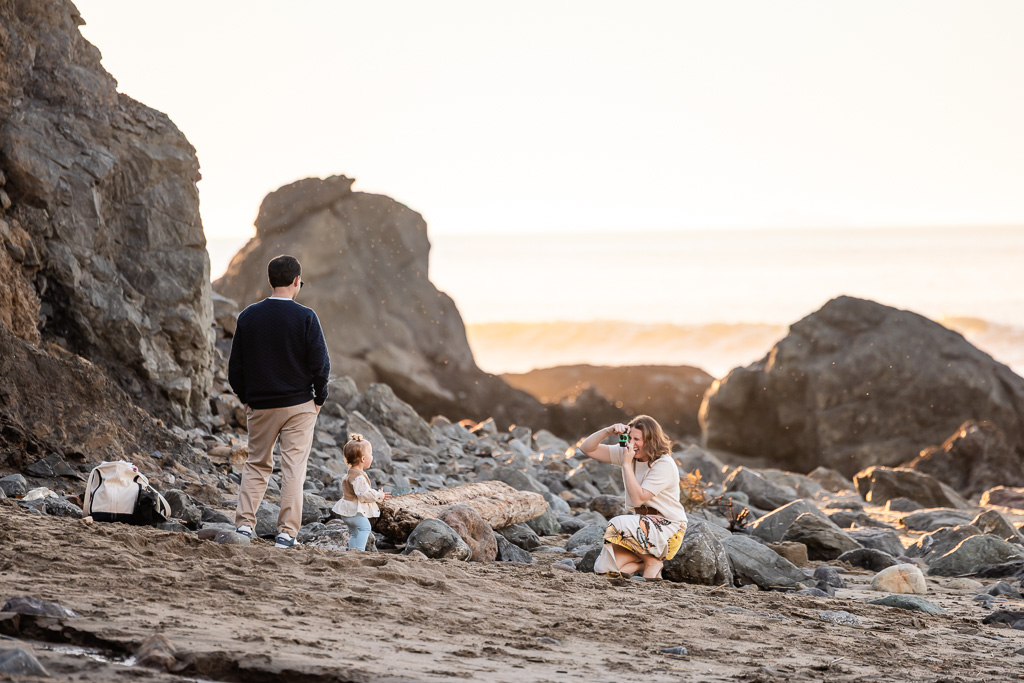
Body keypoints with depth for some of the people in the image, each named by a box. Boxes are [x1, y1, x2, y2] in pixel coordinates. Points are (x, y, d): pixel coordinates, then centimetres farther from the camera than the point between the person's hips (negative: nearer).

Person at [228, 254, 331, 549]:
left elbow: (235, 366, 4)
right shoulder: (305, 317, -10)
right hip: (298, 403, -3)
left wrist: (245, 398, 16)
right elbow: (320, 363, -9)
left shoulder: (248, 316, 0)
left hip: (260, 405, 3)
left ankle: (244, 523, 3)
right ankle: (287, 532, -3)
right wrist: (319, 397, 5)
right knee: (294, 467, 2)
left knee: (256, 464, 15)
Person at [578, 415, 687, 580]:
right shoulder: (626, 453, 3)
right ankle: (644, 561, 9)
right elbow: (587, 448, 2)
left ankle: (653, 561, -10)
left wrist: (626, 464, -23)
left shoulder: (664, 465, -17)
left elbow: (638, 498, -25)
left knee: (618, 524, -33)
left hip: (668, 527, -6)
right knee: (603, 569, -16)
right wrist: (608, 431, -14)